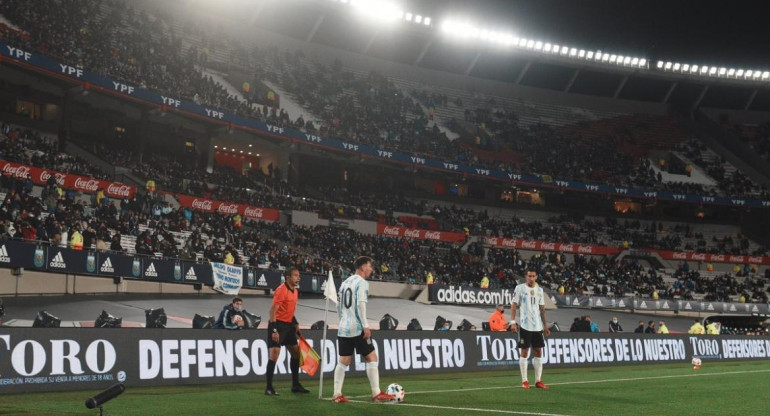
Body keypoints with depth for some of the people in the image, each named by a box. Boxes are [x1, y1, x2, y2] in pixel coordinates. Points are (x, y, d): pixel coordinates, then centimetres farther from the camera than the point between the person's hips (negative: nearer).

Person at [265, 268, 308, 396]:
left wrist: (295, 324, 16)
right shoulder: (281, 290, -17)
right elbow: (272, 310, -21)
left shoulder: (295, 291, 10)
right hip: (278, 324, -9)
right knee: (274, 354, -13)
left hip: (288, 325, 9)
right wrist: (274, 330, -25)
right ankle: (269, 388, -5)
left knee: (296, 353, 12)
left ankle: (295, 385, 23)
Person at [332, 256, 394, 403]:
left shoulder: (345, 282, 16)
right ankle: (376, 394, -1)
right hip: (357, 328, -7)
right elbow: (360, 304, -18)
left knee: (343, 361, 9)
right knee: (372, 358, 0)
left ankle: (337, 394, 5)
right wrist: (365, 326, -19)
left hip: (343, 328, 7)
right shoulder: (361, 282, -7)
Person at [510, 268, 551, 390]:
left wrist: (545, 325, 12)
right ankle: (524, 381, 3)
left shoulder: (539, 290, 11)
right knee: (524, 352, -2)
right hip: (525, 325, -5)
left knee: (538, 352, 5)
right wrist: (513, 322, -12)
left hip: (538, 326, 5)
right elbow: (514, 305, -3)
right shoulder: (520, 288, -2)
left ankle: (538, 380, 11)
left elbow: (542, 309, 16)